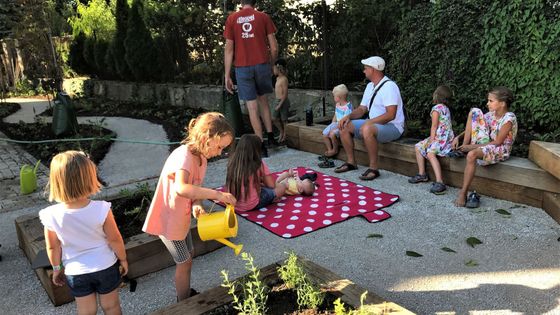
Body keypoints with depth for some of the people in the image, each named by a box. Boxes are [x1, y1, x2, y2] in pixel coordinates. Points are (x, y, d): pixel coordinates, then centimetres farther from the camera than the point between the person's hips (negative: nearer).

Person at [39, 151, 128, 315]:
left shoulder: (51, 215, -22)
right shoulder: (101, 209, -27)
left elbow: (53, 247, -6)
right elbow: (115, 239, -15)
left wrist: (57, 268, 12)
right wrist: (123, 259, 4)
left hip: (75, 272, 1)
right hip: (105, 267, -1)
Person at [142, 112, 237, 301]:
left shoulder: (201, 157, -2)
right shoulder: (183, 156, -31)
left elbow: (196, 188, -3)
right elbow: (181, 188, -49)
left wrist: (196, 205, -25)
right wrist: (217, 195, -47)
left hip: (182, 217, 8)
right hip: (169, 220, -8)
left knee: (187, 257, 24)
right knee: (184, 263, 8)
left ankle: (186, 294, 46)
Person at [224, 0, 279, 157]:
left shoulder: (231, 19, 4)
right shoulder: (263, 17, 4)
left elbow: (229, 49, 1)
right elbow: (274, 47, 1)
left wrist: (227, 76, 3)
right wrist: (271, 65, 17)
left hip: (242, 68, -1)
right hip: (262, 64, 1)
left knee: (252, 106, 3)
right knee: (263, 99, 21)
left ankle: (262, 146, 4)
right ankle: (270, 136, 18)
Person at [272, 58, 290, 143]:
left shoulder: (284, 79, -15)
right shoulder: (278, 78, 12)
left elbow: (285, 94, -18)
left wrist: (280, 105, -20)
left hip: (283, 101, -8)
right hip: (278, 101, 8)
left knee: (284, 120, 1)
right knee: (274, 118, 7)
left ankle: (284, 136, 11)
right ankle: (281, 132, 23)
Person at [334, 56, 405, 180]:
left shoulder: (389, 86, -17)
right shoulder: (370, 86, 13)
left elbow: (390, 115, -26)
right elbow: (362, 109, 15)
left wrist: (369, 122, -29)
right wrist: (348, 116, -4)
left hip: (392, 127, -9)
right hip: (372, 124, 9)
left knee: (367, 129, -38)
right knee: (345, 126, 0)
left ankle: (373, 168, -28)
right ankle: (351, 162, 8)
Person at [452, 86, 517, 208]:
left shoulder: (509, 118, -17)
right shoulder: (492, 114, 5)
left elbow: (497, 142, -19)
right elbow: (473, 127, 11)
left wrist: (473, 147, -20)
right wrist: (458, 137, -4)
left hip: (501, 150, -7)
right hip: (485, 144, 7)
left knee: (472, 155, -41)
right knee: (474, 111, -5)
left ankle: (463, 193, -31)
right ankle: (464, 146, -9)